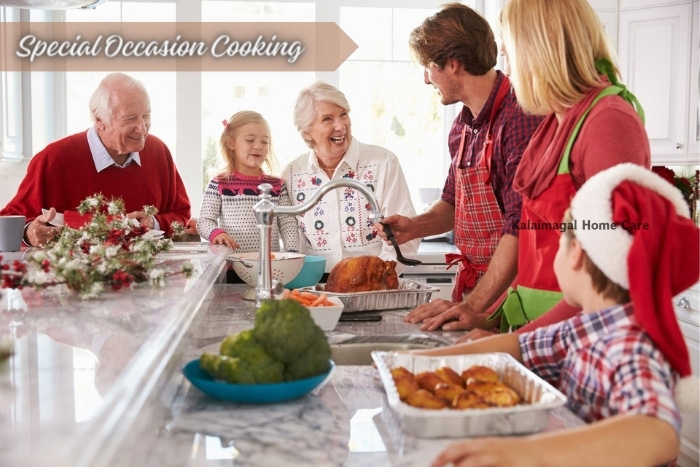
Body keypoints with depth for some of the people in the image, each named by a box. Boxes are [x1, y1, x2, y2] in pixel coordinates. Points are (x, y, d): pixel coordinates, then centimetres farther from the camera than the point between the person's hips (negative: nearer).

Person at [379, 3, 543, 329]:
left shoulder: (519, 118, -20)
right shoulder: (463, 125, 7)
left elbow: (521, 228, -24)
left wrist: (475, 305, -25)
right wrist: (416, 226, 3)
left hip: (509, 289, -7)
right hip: (472, 284, 7)